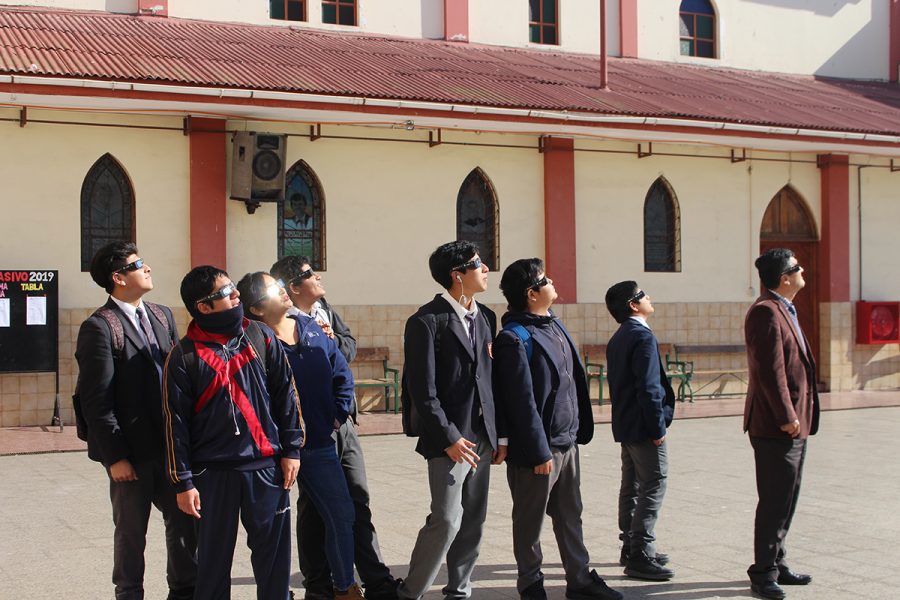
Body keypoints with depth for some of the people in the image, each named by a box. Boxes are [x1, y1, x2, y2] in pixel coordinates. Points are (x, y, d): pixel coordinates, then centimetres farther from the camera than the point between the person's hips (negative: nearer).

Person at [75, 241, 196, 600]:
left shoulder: (162, 316, 10)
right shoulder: (99, 327, -12)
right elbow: (96, 400, -14)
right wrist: (115, 456, -15)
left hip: (170, 445, 6)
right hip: (132, 450, -6)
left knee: (184, 521, 12)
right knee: (131, 531, 8)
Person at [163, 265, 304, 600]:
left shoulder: (260, 337, 4)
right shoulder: (184, 356, -3)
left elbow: (286, 395, 9)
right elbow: (175, 424, -2)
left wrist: (291, 449, 5)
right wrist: (183, 482, -4)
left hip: (266, 466, 2)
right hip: (213, 472, -2)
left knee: (273, 553, 7)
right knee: (214, 558, 8)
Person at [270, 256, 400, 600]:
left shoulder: (325, 310, 11)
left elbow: (350, 348, 9)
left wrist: (331, 340, -9)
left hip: (342, 420, 7)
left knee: (358, 501, 8)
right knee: (314, 507, 7)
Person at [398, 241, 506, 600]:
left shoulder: (485, 317, 11)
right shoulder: (427, 321, -10)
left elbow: (492, 379, 14)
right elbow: (422, 389, -13)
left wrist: (500, 435, 11)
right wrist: (449, 438, -16)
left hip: (482, 435, 7)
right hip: (450, 438, -7)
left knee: (473, 521, 10)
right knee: (447, 521, -9)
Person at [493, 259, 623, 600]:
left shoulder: (553, 323, 9)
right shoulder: (515, 339, -18)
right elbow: (522, 403, -20)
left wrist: (580, 428, 15)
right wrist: (539, 452, -18)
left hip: (567, 441, 8)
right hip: (539, 448, -8)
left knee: (570, 515, 17)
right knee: (530, 521, 8)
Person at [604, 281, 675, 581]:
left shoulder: (617, 339, 14)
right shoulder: (643, 336, -16)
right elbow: (648, 387, -21)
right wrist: (658, 427, -17)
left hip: (624, 424, 10)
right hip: (643, 425, -10)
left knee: (632, 486, 15)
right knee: (653, 487, -8)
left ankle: (631, 548, 22)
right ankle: (640, 557, -9)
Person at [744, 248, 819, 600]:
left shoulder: (784, 310, 17)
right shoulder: (766, 312, -17)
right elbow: (770, 370, -22)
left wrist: (797, 416, 16)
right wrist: (787, 417, -22)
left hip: (793, 425, 10)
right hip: (776, 426, -10)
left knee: (785, 500, 16)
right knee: (775, 502, -4)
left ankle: (776, 564, 27)